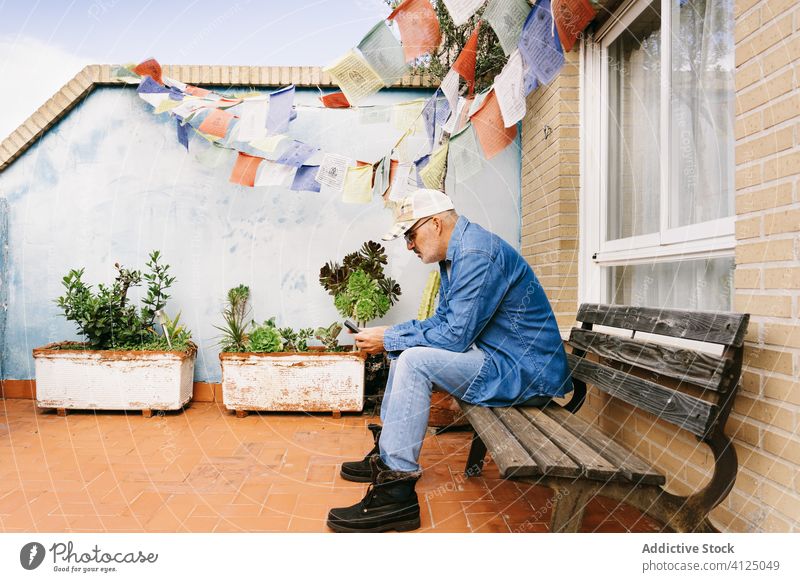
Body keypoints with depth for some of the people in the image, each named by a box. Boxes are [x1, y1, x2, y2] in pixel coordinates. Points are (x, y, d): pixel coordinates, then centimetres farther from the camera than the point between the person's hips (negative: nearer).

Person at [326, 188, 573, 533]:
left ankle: (397, 490, -18)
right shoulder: (455, 255, 12)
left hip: (525, 371, -11)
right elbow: (441, 321, 17)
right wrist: (389, 334, 4)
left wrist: (388, 340, -14)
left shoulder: (477, 254, -21)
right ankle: (387, 454, 17)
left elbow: (455, 335, -25)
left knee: (414, 360, -25)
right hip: (497, 356, 11)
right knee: (405, 349, 14)